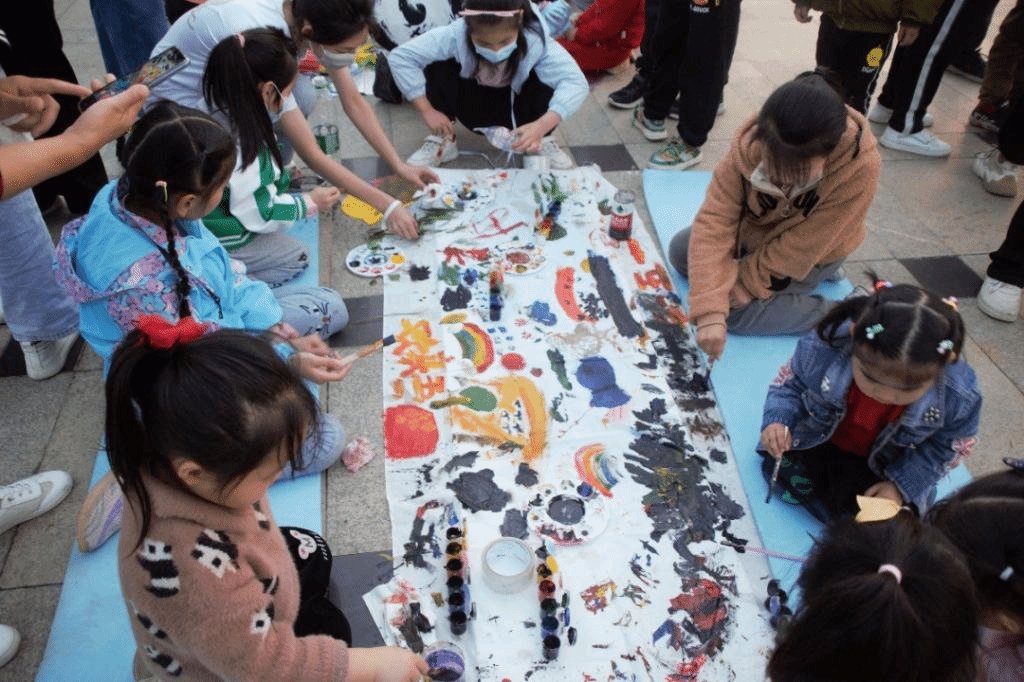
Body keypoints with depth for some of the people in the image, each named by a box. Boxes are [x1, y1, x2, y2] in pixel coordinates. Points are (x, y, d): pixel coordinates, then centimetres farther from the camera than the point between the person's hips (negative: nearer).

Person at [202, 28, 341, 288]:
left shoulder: (221, 110, -5)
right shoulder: (240, 146, -30)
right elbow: (257, 214, -20)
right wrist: (310, 204, -9)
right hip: (216, 238, -8)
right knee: (297, 256, 0)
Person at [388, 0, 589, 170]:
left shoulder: (536, 40, -33)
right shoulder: (455, 35, -32)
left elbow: (577, 82, -39)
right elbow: (399, 57, -29)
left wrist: (542, 126, -54)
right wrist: (427, 111, -31)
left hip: (515, 114, 0)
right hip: (474, 111, 1)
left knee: (545, 78, -31)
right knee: (439, 67, -27)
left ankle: (541, 142, -5)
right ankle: (442, 140, -6)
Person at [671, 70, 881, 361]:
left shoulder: (859, 168, -38)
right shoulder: (749, 142, -32)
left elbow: (796, 252, -30)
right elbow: (715, 220, -35)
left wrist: (737, 290, -25)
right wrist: (709, 310, -43)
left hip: (809, 256, -4)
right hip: (753, 230, 5)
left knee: (736, 310, -21)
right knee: (679, 251, 2)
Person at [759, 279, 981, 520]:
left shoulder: (959, 397, -34)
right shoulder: (822, 347, -37)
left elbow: (948, 446, -11)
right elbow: (791, 382, -15)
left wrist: (902, 485, -17)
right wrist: (778, 420, -32)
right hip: (819, 443, 1)